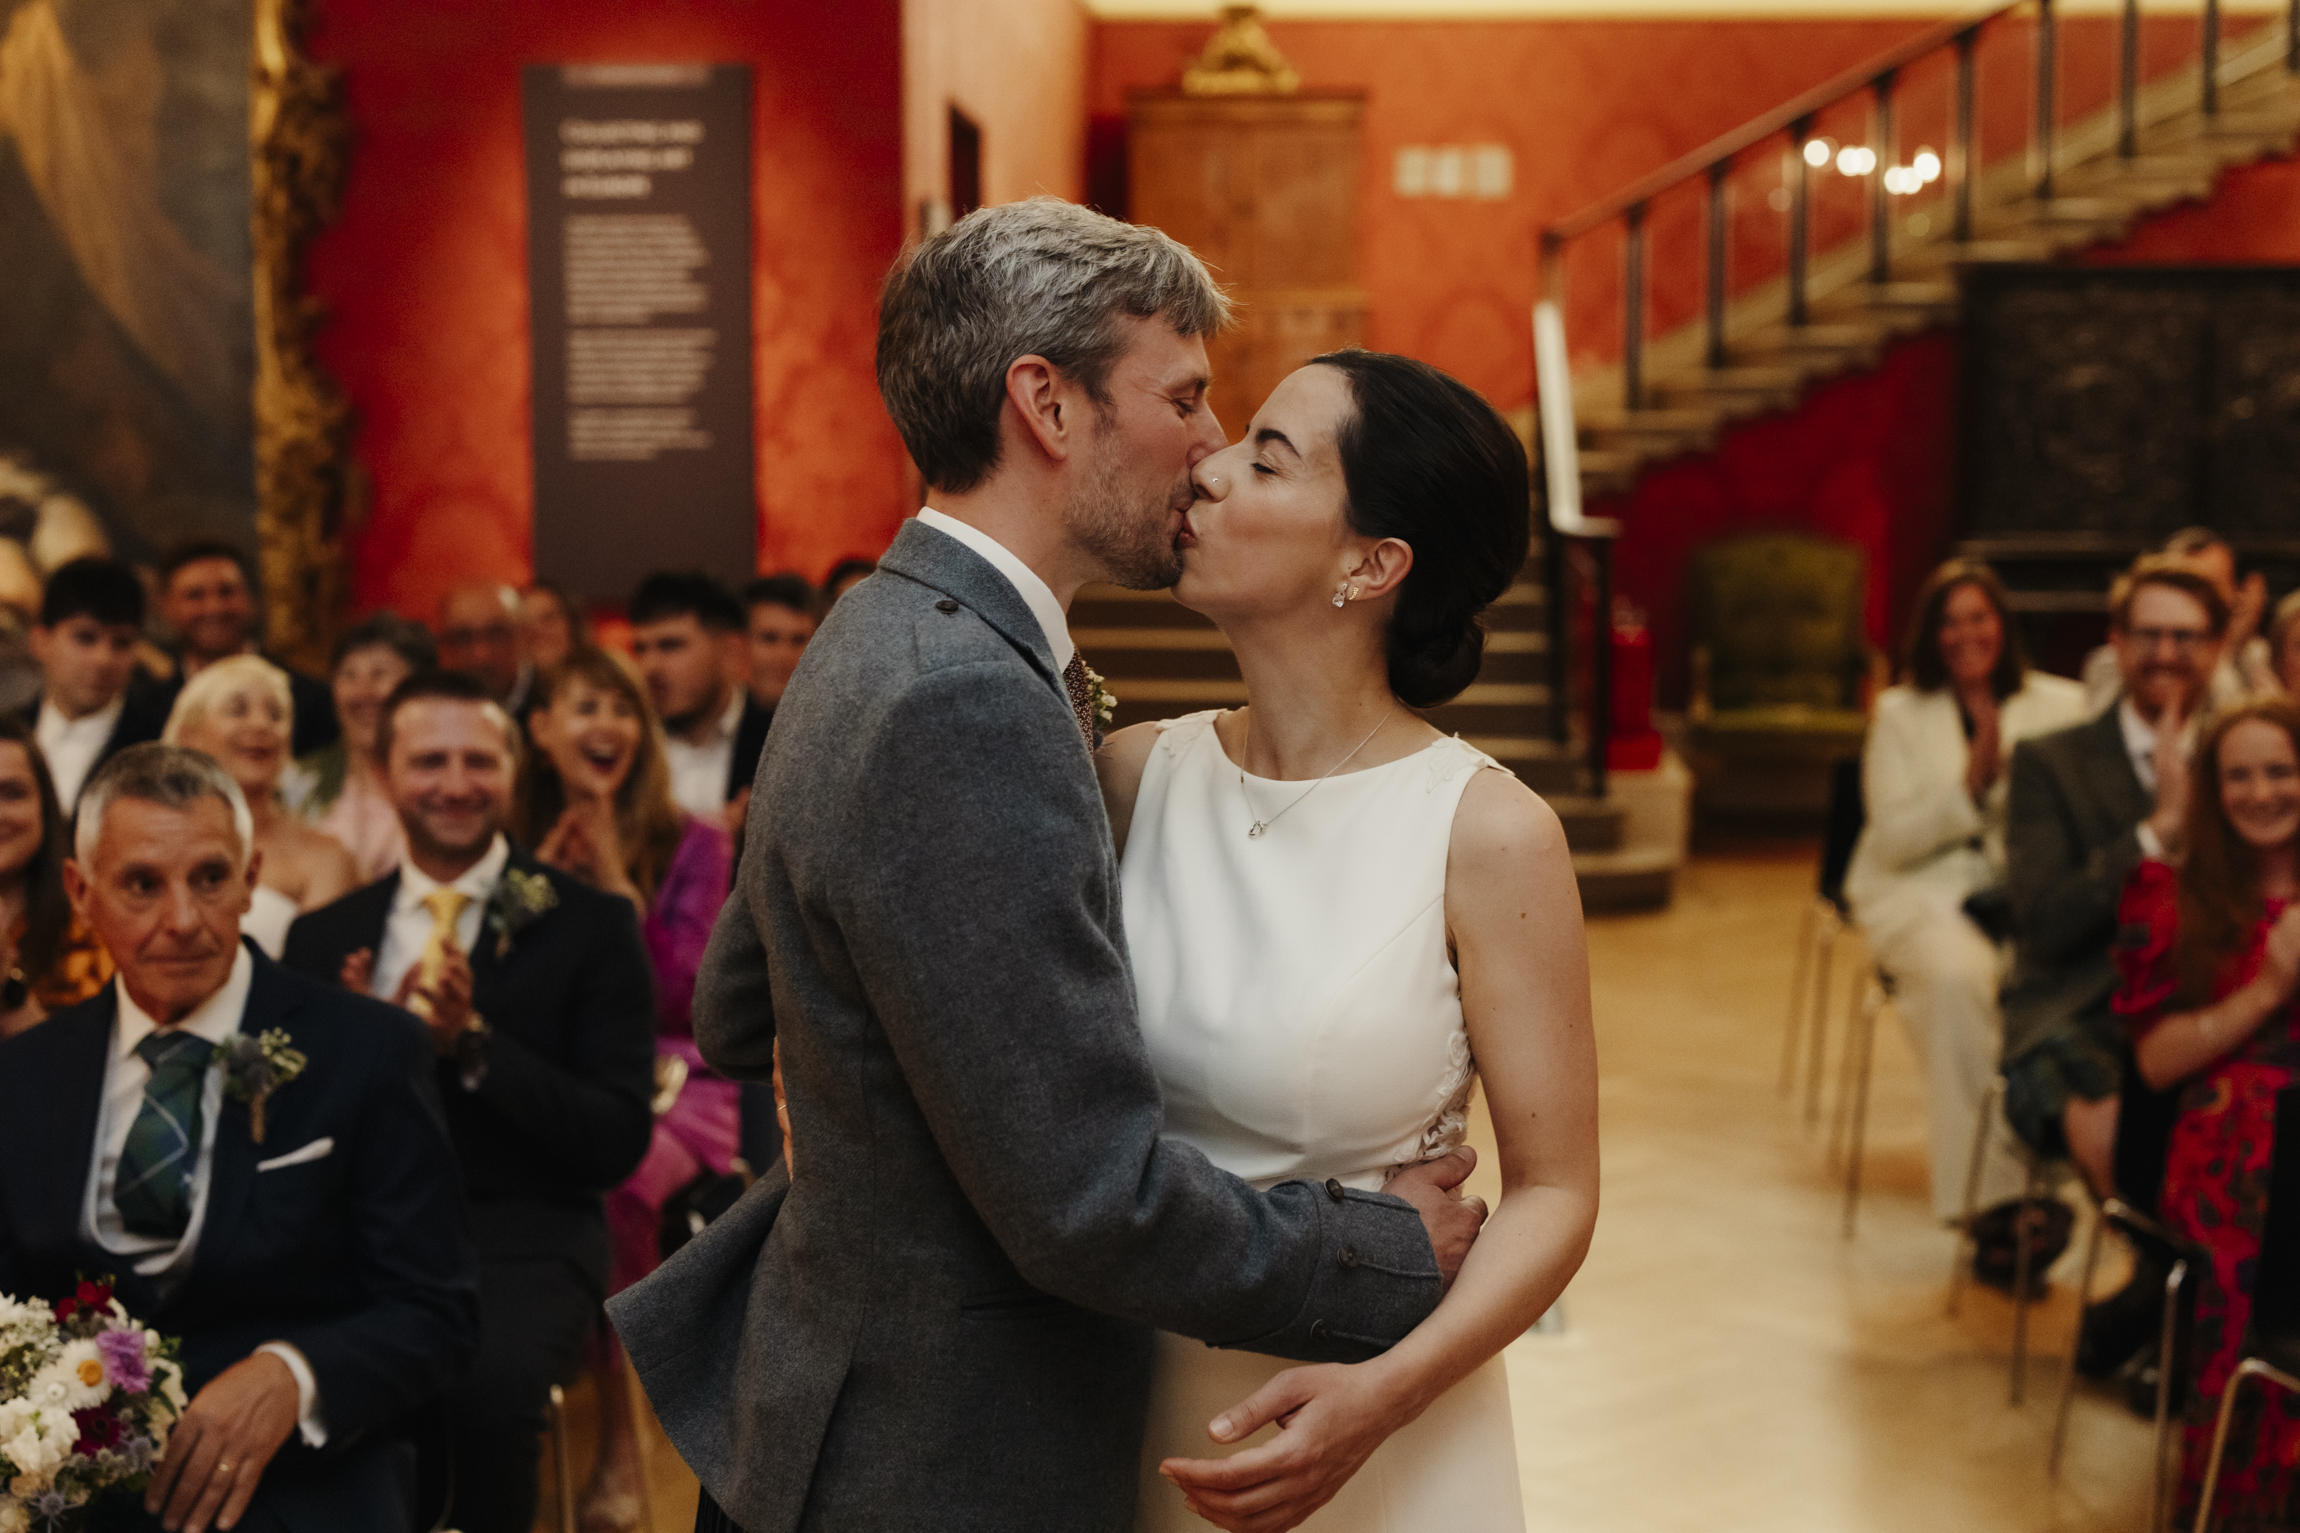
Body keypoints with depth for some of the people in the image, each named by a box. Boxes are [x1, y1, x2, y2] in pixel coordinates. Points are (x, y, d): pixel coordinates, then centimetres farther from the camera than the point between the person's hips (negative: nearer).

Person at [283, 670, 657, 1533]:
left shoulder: (590, 926, 5)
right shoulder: (323, 938, 15)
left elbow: (619, 1144, -2)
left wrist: (472, 1041, -13)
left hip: (520, 1241, -2)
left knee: (489, 1381, -35)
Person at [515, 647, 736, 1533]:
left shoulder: (692, 847, 4)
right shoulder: (517, 847, 12)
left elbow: (677, 995, -4)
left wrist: (616, 879, -9)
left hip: (666, 1086, -2)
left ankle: (617, 1431, -22)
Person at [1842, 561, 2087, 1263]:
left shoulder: (2061, 705, 13)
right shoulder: (1901, 713, 12)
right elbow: (1893, 842, 3)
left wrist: (2005, 773, -11)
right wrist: (1970, 787, -8)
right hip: (1923, 892, -1)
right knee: (1960, 975, -36)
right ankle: (1995, 1197, -35)